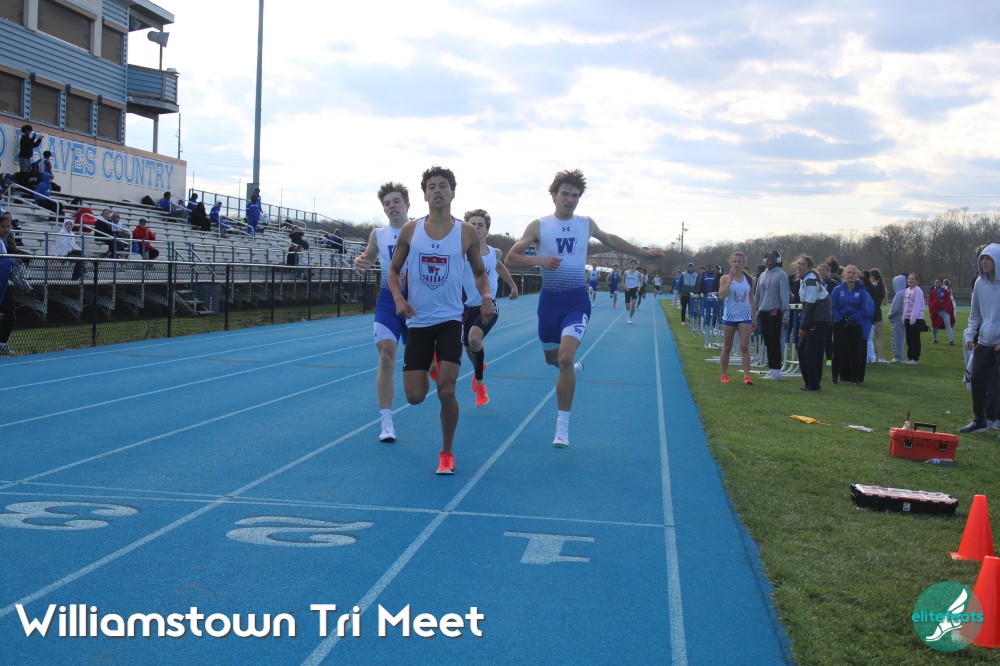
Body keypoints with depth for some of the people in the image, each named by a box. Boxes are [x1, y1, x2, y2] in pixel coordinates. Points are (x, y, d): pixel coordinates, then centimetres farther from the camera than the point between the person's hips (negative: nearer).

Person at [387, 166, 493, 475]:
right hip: (417, 321, 1)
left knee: (446, 391, -13)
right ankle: (428, 369, 40)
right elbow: (394, 270, 9)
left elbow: (480, 272, 10)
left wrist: (486, 296, -11)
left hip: (450, 319, -1)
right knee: (415, 396, 0)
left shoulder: (467, 233, -2)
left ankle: (447, 452, 10)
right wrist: (398, 298, -11)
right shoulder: (410, 230, 0)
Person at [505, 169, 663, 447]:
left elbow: (610, 240, 24)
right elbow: (510, 258, -6)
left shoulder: (586, 224, 4)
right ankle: (572, 368, 53)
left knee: (565, 357, -21)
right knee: (552, 359, 14)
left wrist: (644, 253, 30)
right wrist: (538, 260, -23)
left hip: (576, 301, -1)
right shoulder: (539, 226, -3)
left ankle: (562, 426, -15)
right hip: (549, 299, 1)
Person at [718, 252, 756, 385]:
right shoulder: (725, 278, -2)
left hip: (745, 316, 1)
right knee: (727, 347, 7)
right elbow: (722, 296, -17)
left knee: (744, 347, -7)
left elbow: (751, 300, 12)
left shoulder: (749, 280, 7)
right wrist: (730, 278, -18)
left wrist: (754, 319, 10)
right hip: (729, 316, -1)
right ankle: (724, 375, 18)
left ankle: (746, 375, -9)